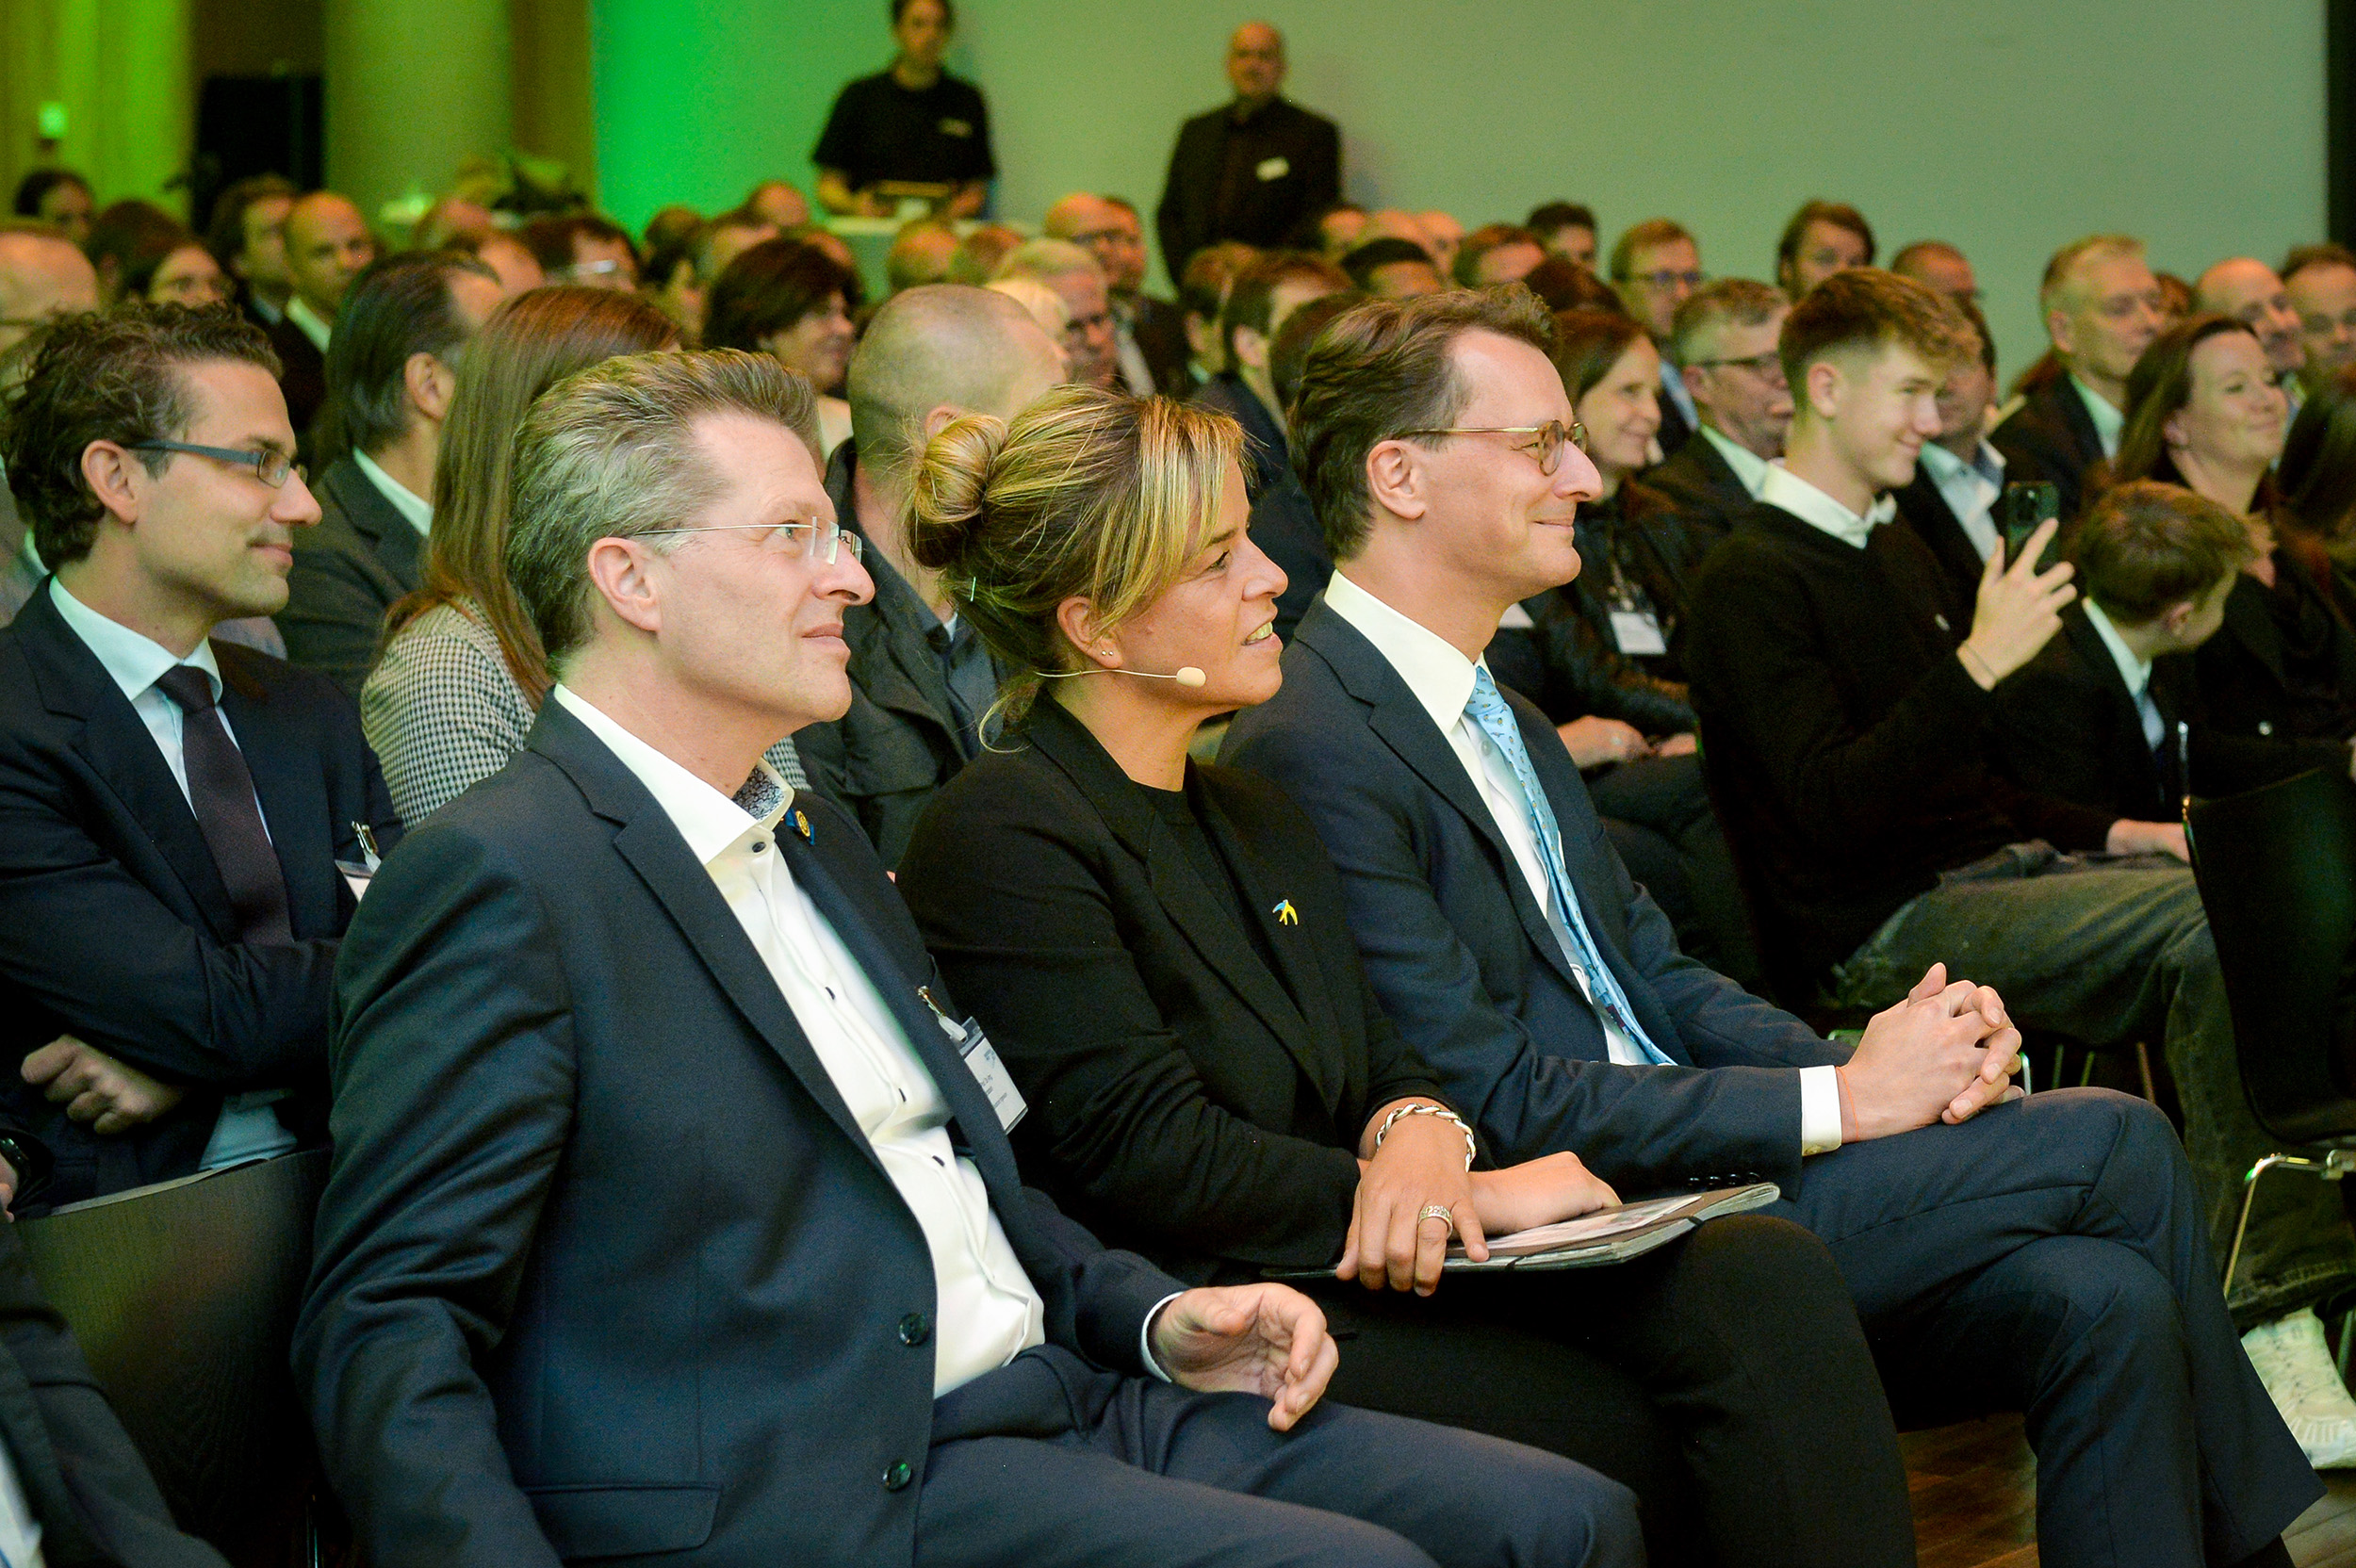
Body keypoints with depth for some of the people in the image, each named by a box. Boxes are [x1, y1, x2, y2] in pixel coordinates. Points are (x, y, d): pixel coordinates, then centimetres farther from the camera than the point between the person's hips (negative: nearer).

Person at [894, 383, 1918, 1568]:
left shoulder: (1249, 817, 20)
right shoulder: (1001, 840, -8)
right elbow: (1155, 1158, -15)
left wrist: (1419, 1135, -8)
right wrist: (1470, 1196, -10)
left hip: (1362, 1269, 8)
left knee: (1766, 1274, -17)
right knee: (1644, 1437, -24)